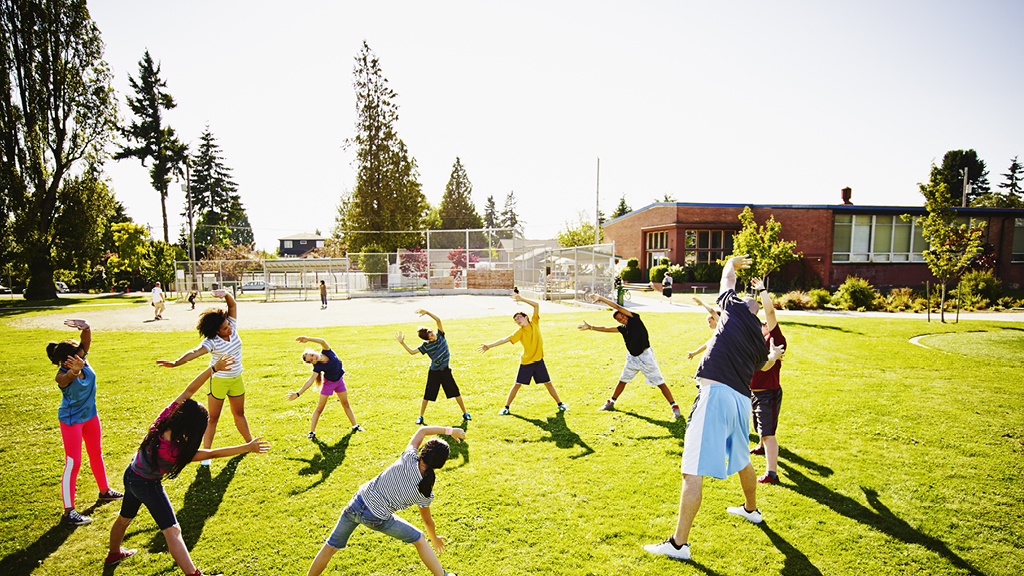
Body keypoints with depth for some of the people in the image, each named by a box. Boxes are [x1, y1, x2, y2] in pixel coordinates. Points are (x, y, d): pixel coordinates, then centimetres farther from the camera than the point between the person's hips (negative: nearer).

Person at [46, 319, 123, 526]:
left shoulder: (82, 360, -15)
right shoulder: (62, 376, -29)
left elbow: (87, 338, -28)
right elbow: (67, 378, -54)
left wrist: (85, 327, -51)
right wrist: (75, 371, -76)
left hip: (90, 415, 7)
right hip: (71, 421, -7)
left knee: (96, 454, 21)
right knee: (73, 463, -3)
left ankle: (104, 491, 39)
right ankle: (69, 511, 5)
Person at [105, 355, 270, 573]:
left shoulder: (163, 420, -26)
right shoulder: (172, 452, -38)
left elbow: (188, 390, -27)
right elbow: (213, 453, -33)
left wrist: (214, 368, -31)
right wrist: (247, 448, -30)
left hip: (131, 474, 7)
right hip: (147, 485, -7)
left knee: (125, 518, 31)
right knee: (172, 531, -7)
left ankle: (114, 553, 56)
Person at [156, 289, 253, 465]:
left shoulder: (232, 328, -9)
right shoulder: (211, 342, -23)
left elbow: (233, 305, -16)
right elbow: (194, 352, -39)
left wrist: (226, 294, -36)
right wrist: (175, 362, -56)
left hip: (236, 379, 5)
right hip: (218, 380, -5)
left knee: (239, 413, 20)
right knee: (213, 417, 3)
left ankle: (250, 442, 35)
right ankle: (206, 452, 12)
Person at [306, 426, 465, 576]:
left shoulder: (409, 459, -17)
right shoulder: (425, 494, -13)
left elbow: (422, 431, -1)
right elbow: (427, 521, 4)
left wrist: (449, 430, 5)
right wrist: (435, 539, 24)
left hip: (356, 504, 2)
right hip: (379, 520, -1)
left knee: (331, 546, 23)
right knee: (419, 540, 20)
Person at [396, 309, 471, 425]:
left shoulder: (440, 335, -7)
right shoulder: (426, 345, -8)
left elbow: (438, 320, -19)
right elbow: (412, 351, -9)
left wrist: (427, 313, -30)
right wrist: (402, 343, -18)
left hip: (446, 370, 1)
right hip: (434, 372, -1)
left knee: (456, 392, 6)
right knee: (427, 395, 5)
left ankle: (465, 413, 21)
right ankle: (420, 417, 21)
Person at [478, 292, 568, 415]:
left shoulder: (534, 323, -1)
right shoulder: (519, 332, -5)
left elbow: (536, 305, -7)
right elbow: (505, 339, -11)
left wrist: (522, 299, -13)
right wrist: (489, 346, -18)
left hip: (539, 360, 1)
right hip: (526, 362, -1)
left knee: (548, 383, 7)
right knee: (517, 385, 2)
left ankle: (560, 404, 21)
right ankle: (506, 407, 12)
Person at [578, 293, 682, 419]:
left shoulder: (635, 318, -12)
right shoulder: (622, 328, 4)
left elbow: (618, 307, -18)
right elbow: (606, 329, 13)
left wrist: (601, 298, -15)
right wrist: (590, 327, 11)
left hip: (646, 357, -6)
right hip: (632, 358, 6)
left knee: (660, 382, -4)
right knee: (622, 380, 15)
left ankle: (674, 407, 4)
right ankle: (611, 403, 30)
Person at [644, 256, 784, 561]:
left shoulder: (736, 307, 3)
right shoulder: (759, 341, 19)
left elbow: (727, 275, 22)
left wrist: (733, 262, 45)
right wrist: (774, 355, 64)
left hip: (716, 394, -8)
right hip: (742, 399, 9)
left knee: (693, 471, -8)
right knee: (742, 460, 32)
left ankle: (679, 543, -7)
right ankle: (751, 510, 55)